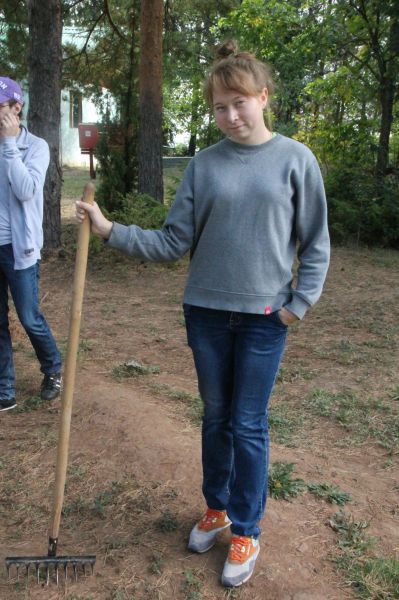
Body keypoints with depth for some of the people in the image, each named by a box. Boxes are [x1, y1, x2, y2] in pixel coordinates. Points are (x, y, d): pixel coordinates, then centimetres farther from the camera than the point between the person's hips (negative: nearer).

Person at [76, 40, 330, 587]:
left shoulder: (295, 159, -4)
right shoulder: (203, 165, 1)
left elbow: (315, 243, 1)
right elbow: (174, 242, 0)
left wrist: (300, 302, -6)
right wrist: (112, 231, -10)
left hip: (265, 317, -2)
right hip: (206, 311, 3)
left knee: (248, 426, 4)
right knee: (215, 416, 16)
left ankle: (246, 531, 24)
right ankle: (217, 508, 37)